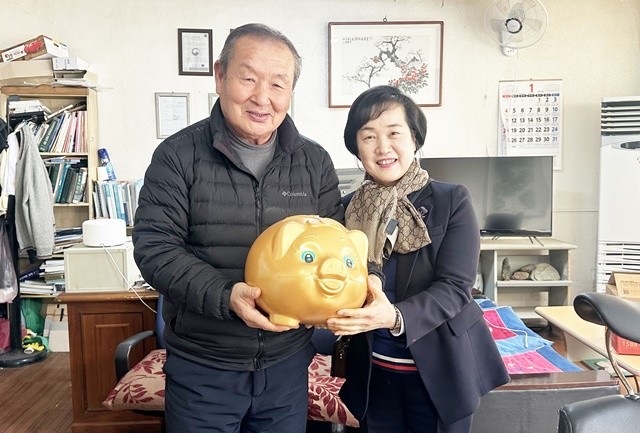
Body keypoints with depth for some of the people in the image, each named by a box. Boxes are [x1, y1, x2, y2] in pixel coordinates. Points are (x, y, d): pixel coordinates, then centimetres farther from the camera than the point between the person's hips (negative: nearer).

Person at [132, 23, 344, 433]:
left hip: (287, 364, 3)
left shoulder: (315, 161, 0)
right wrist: (224, 295, -26)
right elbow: (154, 247, -12)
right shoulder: (179, 155, -8)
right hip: (201, 368, -2)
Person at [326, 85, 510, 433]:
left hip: (439, 370, -2)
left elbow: (454, 287, -17)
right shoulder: (348, 210, -1)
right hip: (373, 374, 3)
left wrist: (395, 317, -34)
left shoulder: (452, 201, -10)